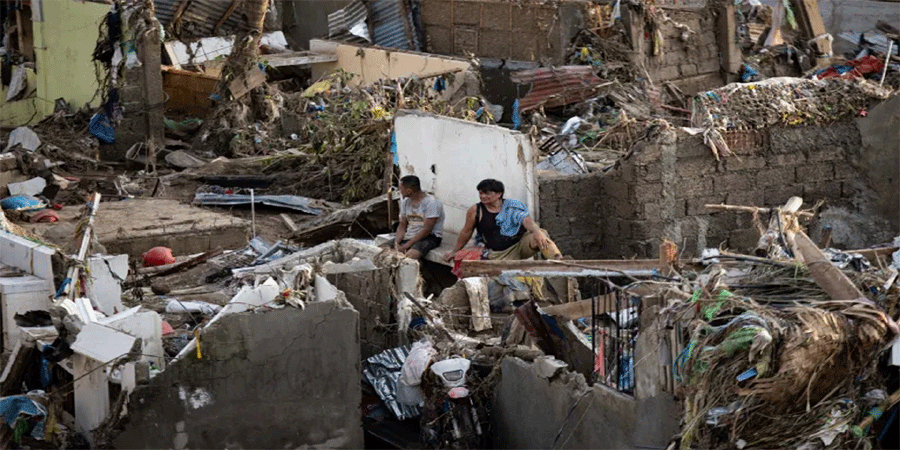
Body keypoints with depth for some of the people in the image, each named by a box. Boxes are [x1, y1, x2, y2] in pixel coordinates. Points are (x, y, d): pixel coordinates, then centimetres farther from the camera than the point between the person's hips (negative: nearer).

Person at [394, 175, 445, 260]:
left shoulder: (431, 202, -14)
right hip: (408, 236, 7)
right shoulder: (405, 201, 10)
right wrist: (396, 242, -9)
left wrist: (406, 245, -22)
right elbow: (402, 226, 12)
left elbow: (427, 230, -19)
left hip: (429, 237, -7)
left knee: (410, 255, -37)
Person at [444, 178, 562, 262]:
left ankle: (558, 260, -44)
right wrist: (455, 251, 23)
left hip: (520, 245, -1)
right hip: (497, 255, 1)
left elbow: (527, 221, -18)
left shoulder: (512, 207, -1)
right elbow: (466, 232, 14)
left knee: (540, 236, -29)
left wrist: (536, 232, -40)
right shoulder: (475, 211, 1)